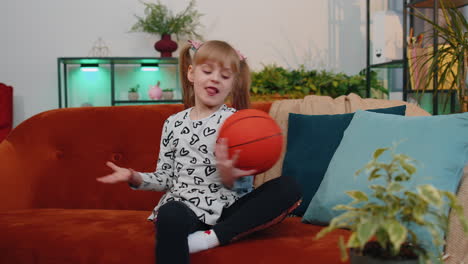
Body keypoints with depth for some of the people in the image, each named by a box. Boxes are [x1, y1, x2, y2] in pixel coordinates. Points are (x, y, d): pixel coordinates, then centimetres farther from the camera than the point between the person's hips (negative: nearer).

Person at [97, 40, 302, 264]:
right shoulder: (173, 123, 11)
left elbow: (243, 186, -1)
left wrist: (229, 177, -24)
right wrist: (135, 177, -4)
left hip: (227, 207, 2)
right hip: (184, 205, -1)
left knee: (287, 188, -23)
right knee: (170, 216, -39)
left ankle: (212, 237, -25)